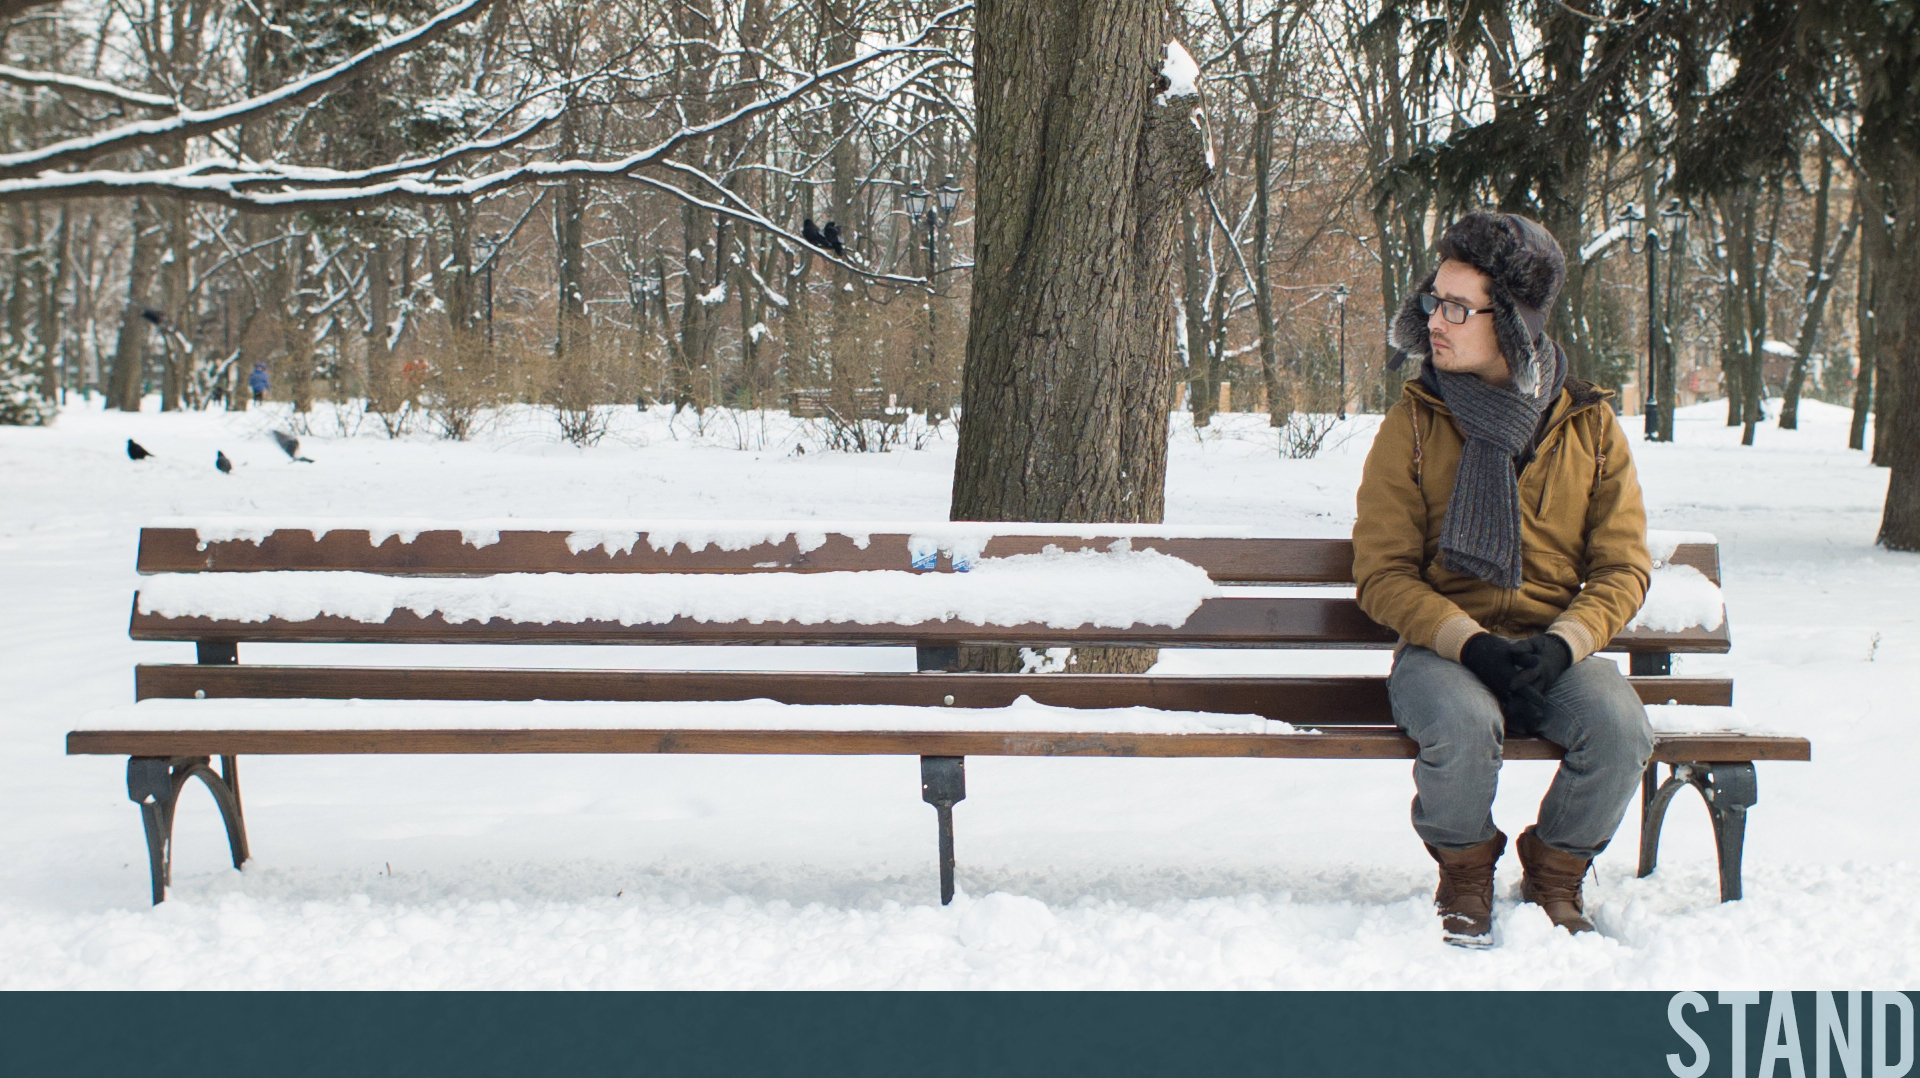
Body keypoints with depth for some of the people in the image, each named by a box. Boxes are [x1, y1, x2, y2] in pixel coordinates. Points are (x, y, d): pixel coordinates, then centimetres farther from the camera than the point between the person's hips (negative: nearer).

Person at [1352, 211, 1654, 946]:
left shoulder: (1590, 427, 5)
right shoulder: (1415, 423, 0)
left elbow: (1623, 567, 4)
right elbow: (1382, 573, -3)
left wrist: (1563, 642, -16)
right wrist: (1468, 641, -19)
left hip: (1558, 650, 2)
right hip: (1442, 647, -2)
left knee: (1620, 729, -28)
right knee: (1462, 723, -35)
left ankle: (1554, 877, 0)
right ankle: (1465, 877, -4)